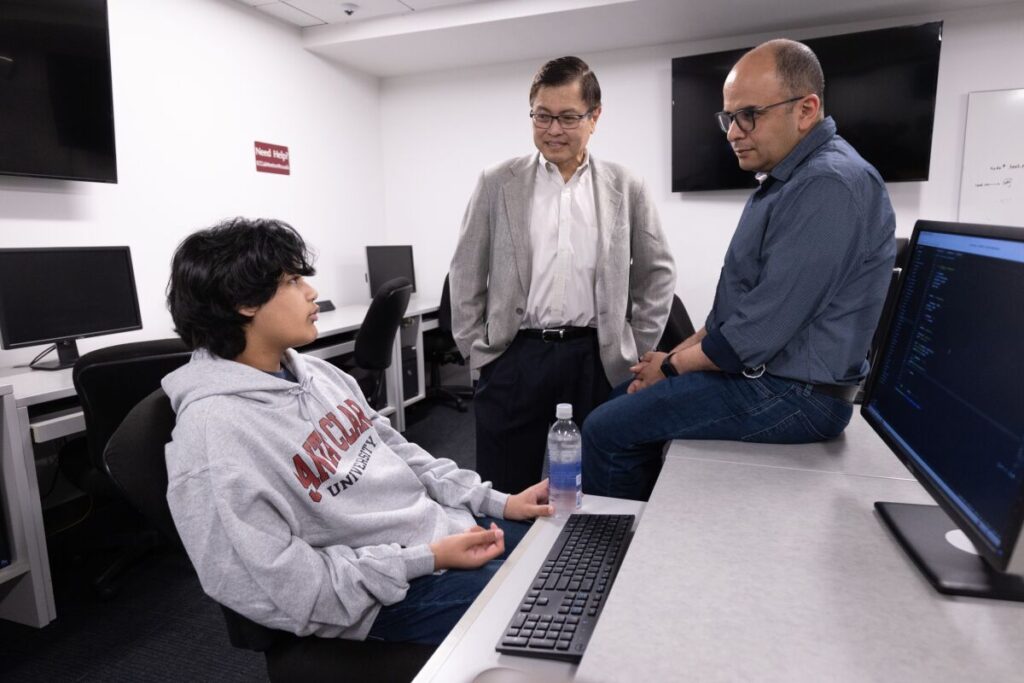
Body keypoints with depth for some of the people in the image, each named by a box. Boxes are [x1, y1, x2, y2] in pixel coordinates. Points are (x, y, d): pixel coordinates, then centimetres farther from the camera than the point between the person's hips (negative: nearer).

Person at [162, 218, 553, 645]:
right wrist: (425, 560, -22)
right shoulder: (213, 430, -21)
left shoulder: (317, 373, 4)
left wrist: (497, 502, 4)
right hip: (391, 598, -7)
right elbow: (280, 584, -22)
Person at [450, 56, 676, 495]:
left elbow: (657, 273, 11)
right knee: (505, 497, 9)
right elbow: (465, 274, 5)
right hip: (515, 358, 0)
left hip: (596, 360, 1)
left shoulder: (626, 189, 5)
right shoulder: (497, 183, 3)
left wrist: (637, 349, 6)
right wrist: (477, 351, 2)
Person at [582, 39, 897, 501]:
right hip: (762, 375, 10)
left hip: (792, 393, -10)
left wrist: (673, 365, -10)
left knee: (606, 429, -11)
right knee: (626, 400, 17)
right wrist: (678, 353, 6)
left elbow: (760, 332, -25)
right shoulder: (788, 178, 13)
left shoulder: (829, 184, -22)